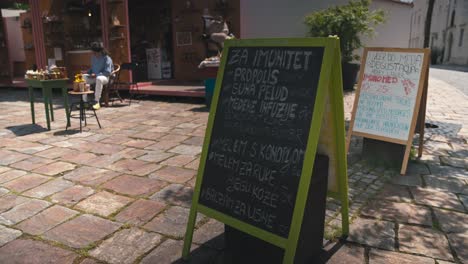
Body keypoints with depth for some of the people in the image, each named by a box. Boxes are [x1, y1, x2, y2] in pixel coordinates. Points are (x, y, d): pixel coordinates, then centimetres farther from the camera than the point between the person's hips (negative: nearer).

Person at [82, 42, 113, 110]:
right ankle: (84, 101, -18)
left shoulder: (107, 58, -10)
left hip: (104, 77, -7)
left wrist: (96, 75, -21)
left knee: (99, 79, -41)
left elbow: (107, 72, -16)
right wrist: (88, 72, 2)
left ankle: (96, 102, -36)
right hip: (94, 77, 7)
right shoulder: (93, 57, 12)